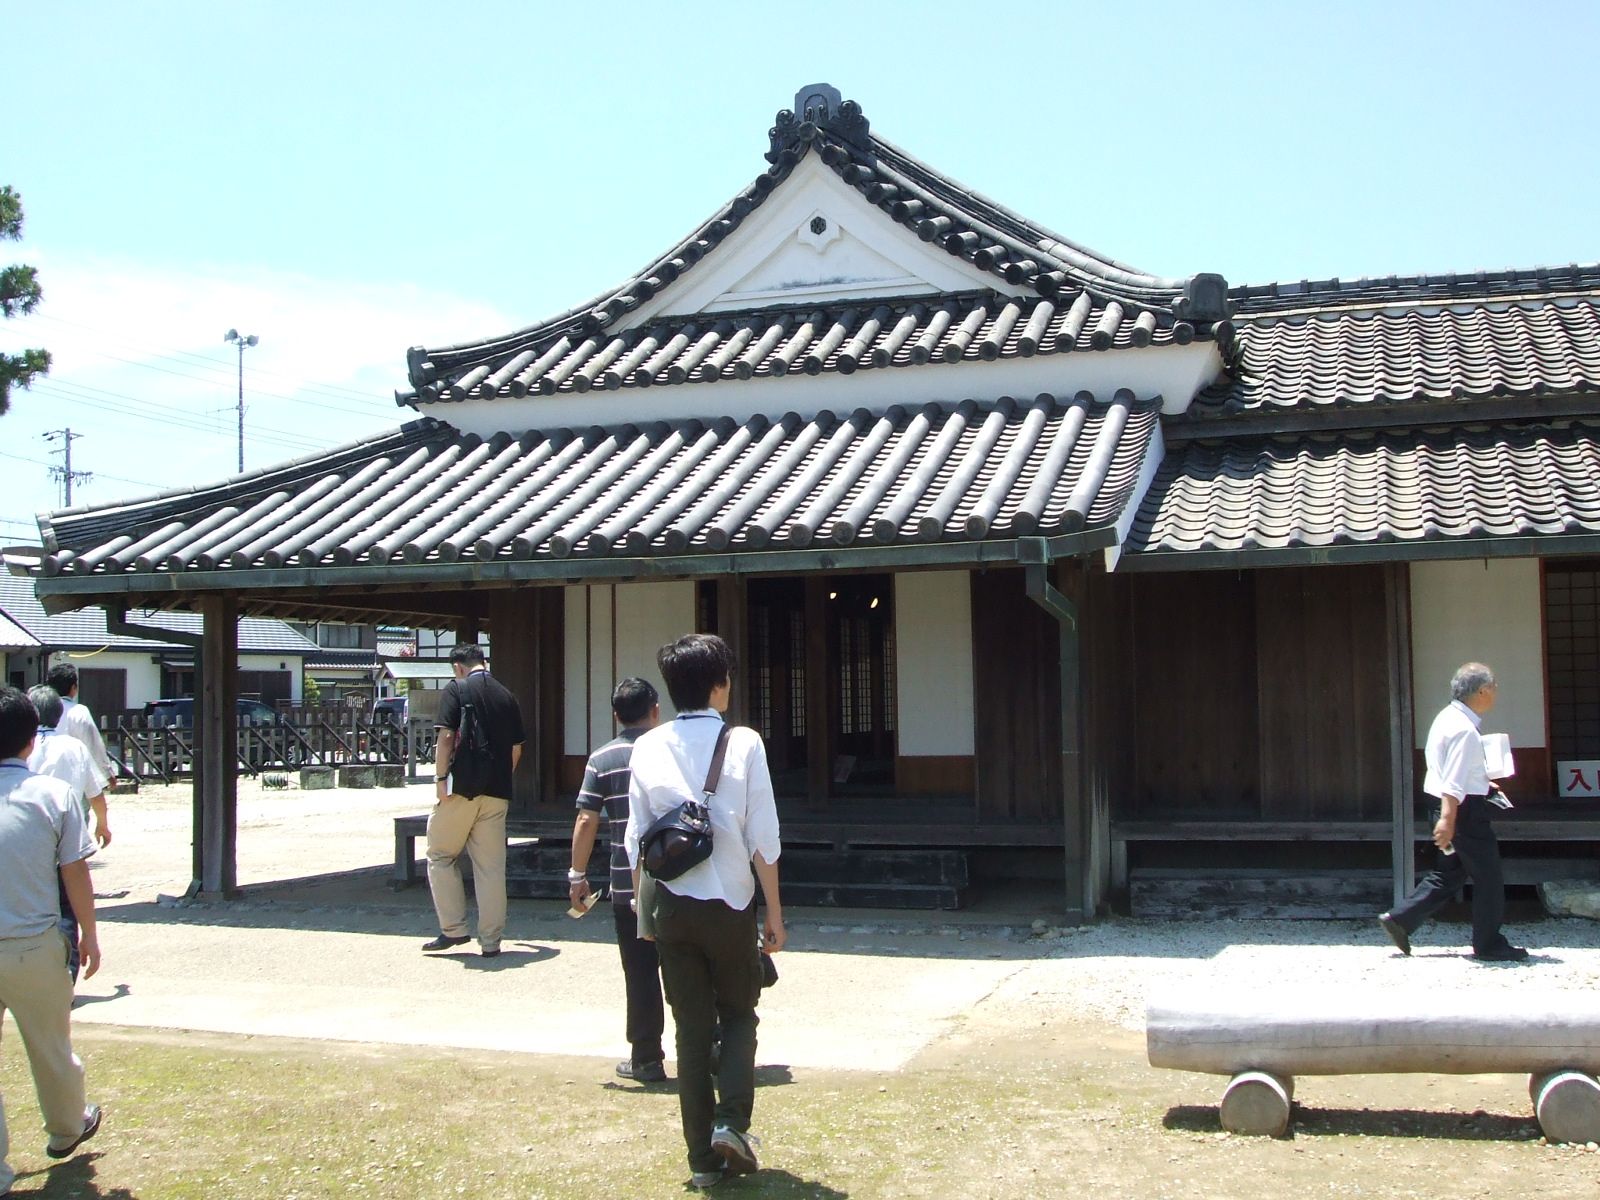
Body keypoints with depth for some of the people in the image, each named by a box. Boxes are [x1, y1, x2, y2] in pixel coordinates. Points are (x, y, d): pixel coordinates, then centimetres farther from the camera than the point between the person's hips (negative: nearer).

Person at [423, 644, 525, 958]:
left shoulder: (456, 689, -3)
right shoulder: (506, 696, 12)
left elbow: (446, 737, -13)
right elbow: (516, 749, 14)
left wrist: (440, 778, -9)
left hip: (461, 787, -5)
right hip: (497, 792, 5)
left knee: (441, 855, 11)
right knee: (491, 866, 7)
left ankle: (453, 929, 6)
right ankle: (491, 941, 8)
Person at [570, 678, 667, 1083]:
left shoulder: (602, 759, -3)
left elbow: (586, 820, -7)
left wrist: (577, 875, 1)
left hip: (628, 886, -1)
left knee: (641, 974, 6)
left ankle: (646, 1058, 11)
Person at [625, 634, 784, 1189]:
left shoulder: (649, 748, -1)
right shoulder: (744, 744, -9)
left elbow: (636, 839, 1)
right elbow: (763, 840, -8)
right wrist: (775, 913, 1)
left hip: (673, 907, 2)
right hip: (731, 904, -2)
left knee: (692, 1028, 12)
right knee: (738, 1014, 18)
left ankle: (702, 1155, 16)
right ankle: (732, 1122, 1)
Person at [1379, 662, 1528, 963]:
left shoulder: (1448, 718, 10)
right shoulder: (1465, 729, -21)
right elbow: (1453, 782, -28)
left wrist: (1480, 783, 28)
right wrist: (1447, 819, -32)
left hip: (1452, 807, 10)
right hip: (1466, 810, -10)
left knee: (1448, 874, 16)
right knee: (1488, 877, 3)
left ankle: (1399, 918, 12)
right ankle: (1489, 945, 14)